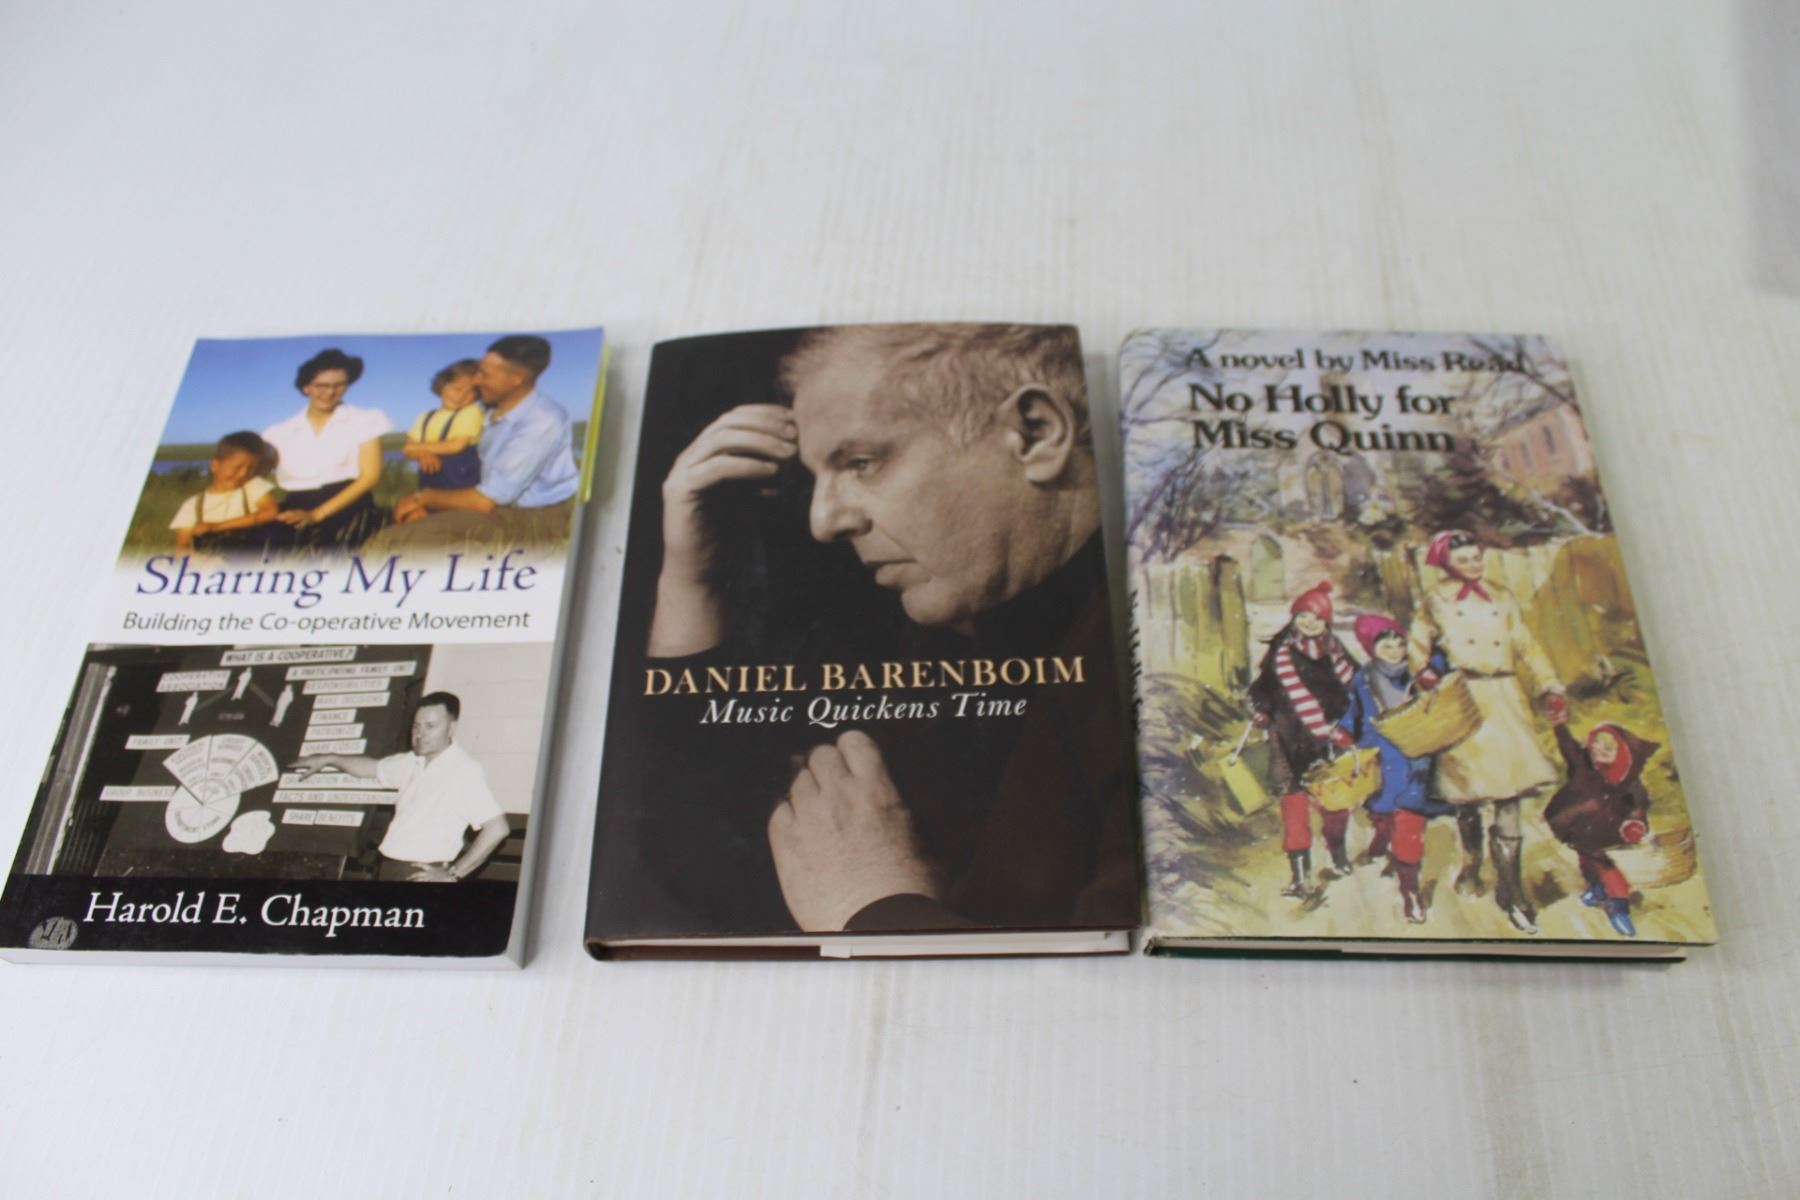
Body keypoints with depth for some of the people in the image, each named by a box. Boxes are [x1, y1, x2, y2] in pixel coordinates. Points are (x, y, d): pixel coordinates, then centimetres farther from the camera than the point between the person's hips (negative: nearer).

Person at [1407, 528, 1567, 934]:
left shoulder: (1501, 596, 14)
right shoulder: (1436, 600, 8)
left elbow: (1526, 645, 14)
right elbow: (1417, 645, 16)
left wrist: (1550, 689, 6)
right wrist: (1424, 674, 0)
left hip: (1505, 699, 1)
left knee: (1508, 792, -6)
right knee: (1468, 791, 3)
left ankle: (1510, 889, 0)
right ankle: (1471, 865, 29)